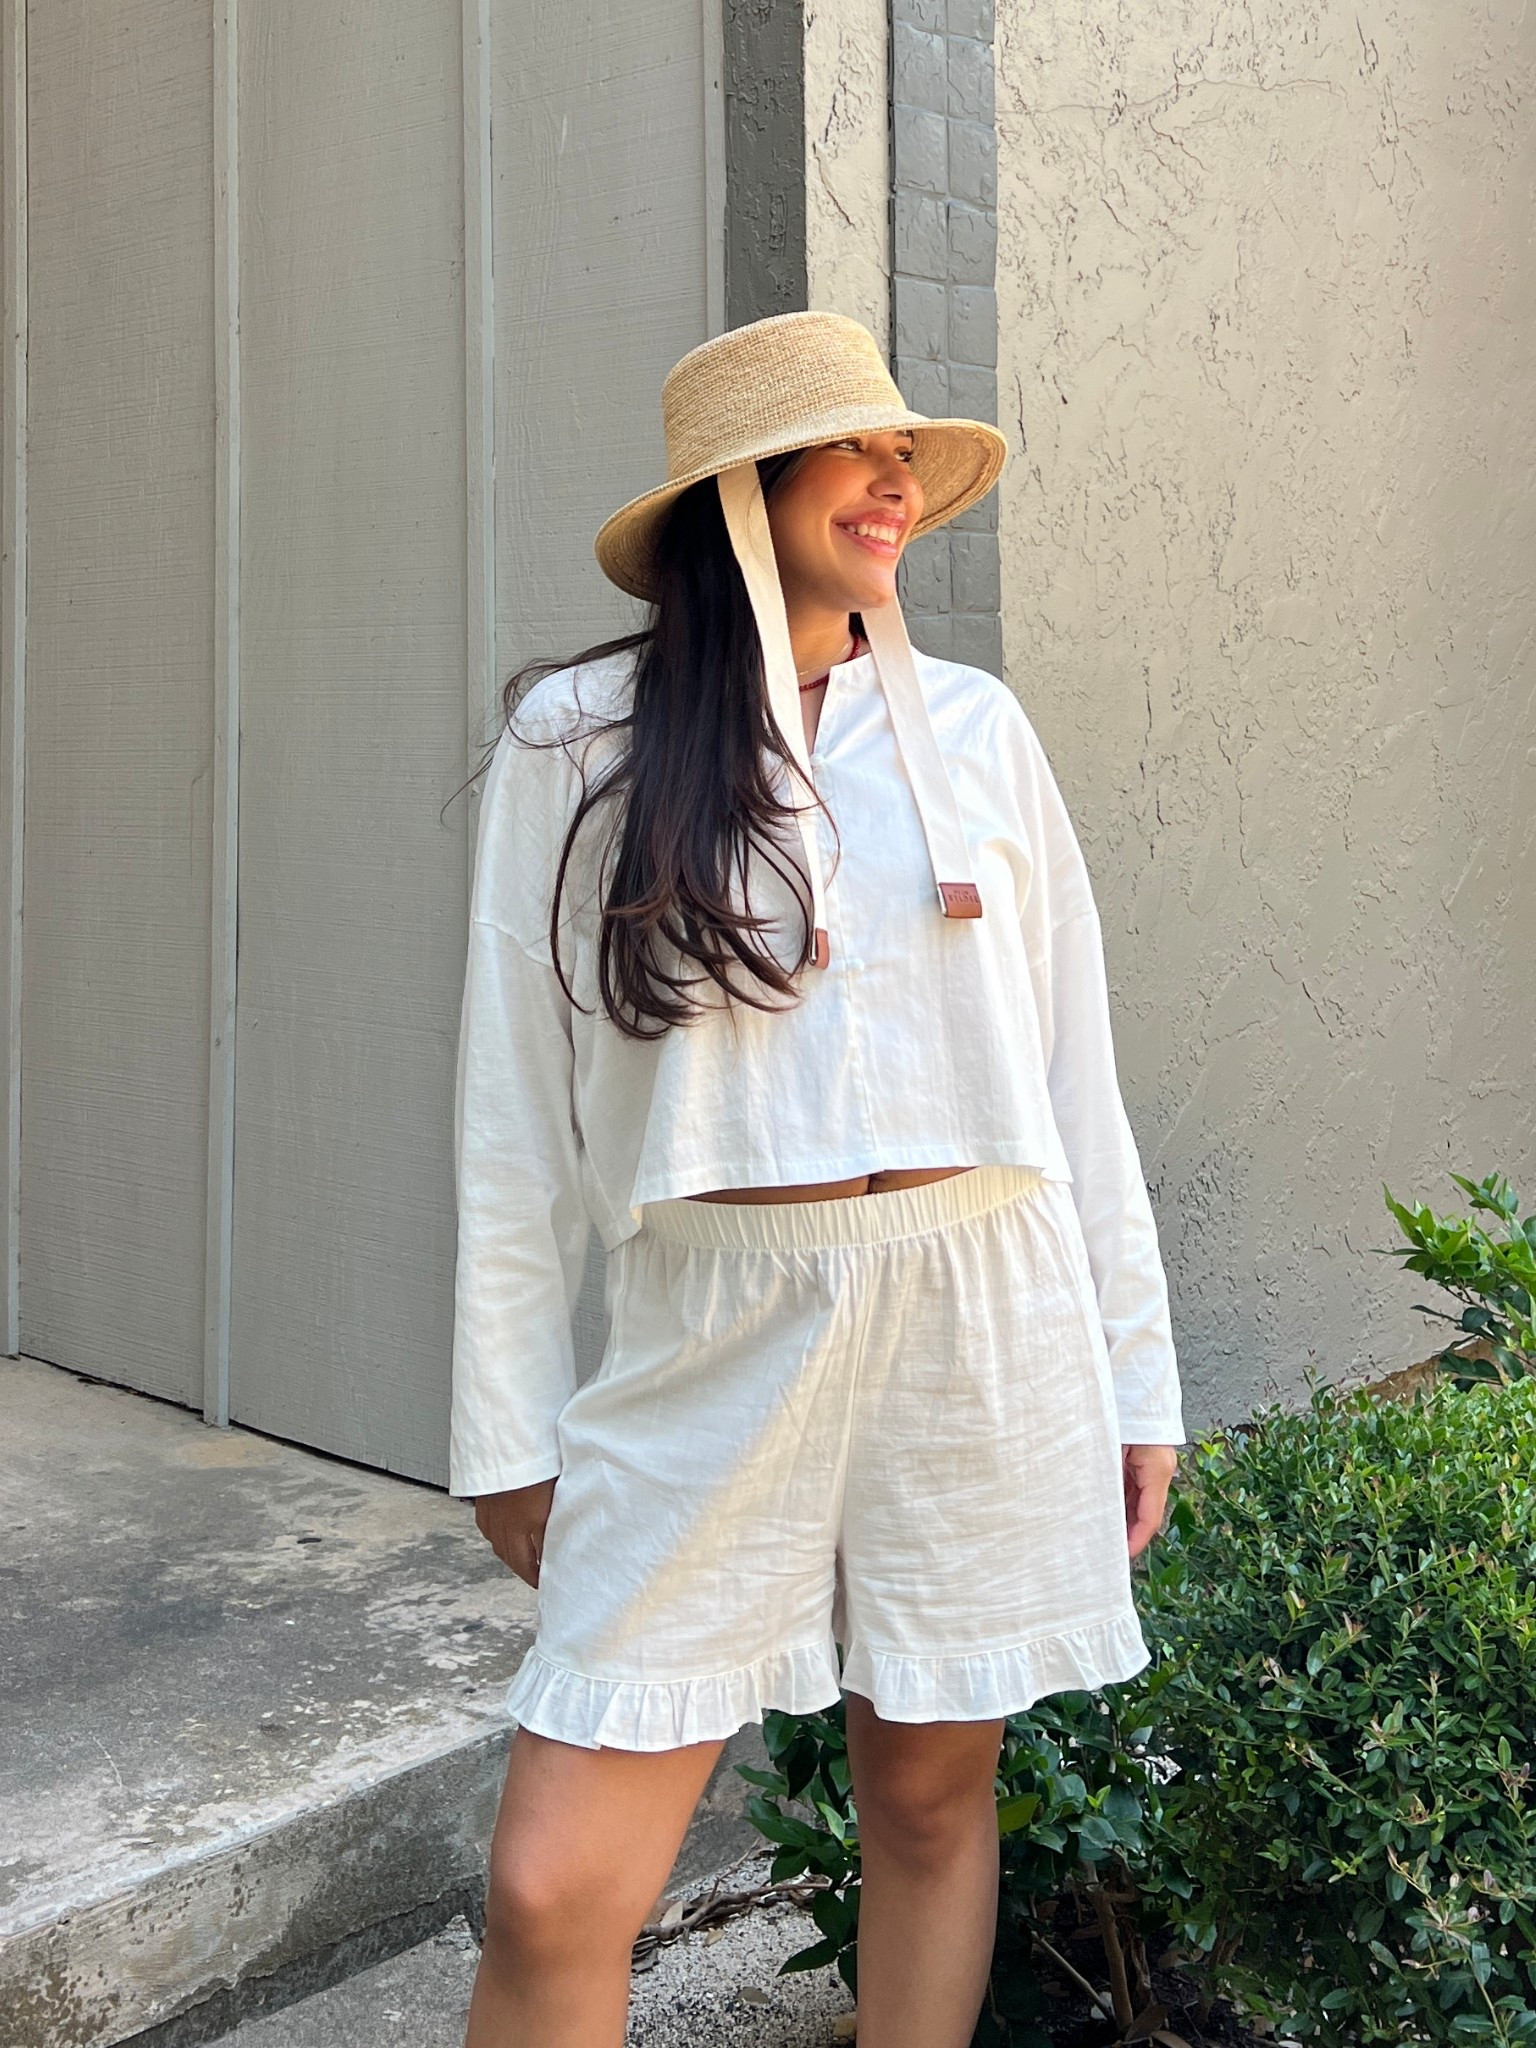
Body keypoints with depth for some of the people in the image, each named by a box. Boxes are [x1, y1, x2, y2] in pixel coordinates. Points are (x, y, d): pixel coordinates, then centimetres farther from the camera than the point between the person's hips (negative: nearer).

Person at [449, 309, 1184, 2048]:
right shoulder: (577, 736, 2)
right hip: (715, 1335, -2)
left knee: (933, 1798, 12)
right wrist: (507, 1426, 4)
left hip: (984, 1316, 2)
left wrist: (1135, 1374, 9)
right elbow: (516, 1109, 4)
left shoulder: (973, 726, 8)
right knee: (549, 1895, -5)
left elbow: (1071, 1071, 10)